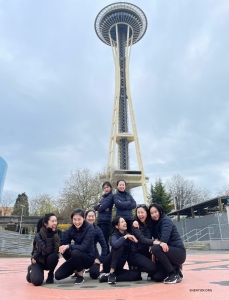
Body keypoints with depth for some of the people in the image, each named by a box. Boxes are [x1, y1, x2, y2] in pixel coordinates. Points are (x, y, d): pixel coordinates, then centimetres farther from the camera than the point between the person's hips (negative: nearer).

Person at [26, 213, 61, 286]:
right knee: (37, 281, -24)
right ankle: (31, 270, 11)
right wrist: (49, 235, -40)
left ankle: (50, 275, -3)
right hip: (38, 261, -1)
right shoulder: (38, 235, -24)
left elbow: (56, 249, -20)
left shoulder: (58, 232, -17)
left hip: (50, 260, 2)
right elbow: (48, 250, -34)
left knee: (53, 256, -32)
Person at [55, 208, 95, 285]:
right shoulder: (71, 229, -5)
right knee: (58, 275, -8)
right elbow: (64, 244, -7)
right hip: (76, 257, 5)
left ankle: (80, 275, -8)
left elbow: (84, 247, -30)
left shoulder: (89, 228, -20)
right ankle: (79, 268, 18)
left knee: (75, 252, -35)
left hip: (89, 257, -5)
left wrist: (69, 246, -38)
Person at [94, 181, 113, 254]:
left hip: (106, 221, -8)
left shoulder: (111, 196, -2)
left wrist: (99, 208, 4)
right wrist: (99, 205, -9)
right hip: (100, 220, 8)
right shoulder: (103, 197, 21)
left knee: (104, 241, -7)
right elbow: (95, 207, 11)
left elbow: (103, 207, -15)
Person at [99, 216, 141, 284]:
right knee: (120, 245, -28)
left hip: (118, 267, 6)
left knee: (137, 274, -17)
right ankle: (111, 274, -26)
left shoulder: (128, 234, 8)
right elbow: (115, 245, -36)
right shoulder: (114, 235, -11)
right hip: (109, 265, -6)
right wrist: (125, 237, -28)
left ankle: (108, 276, -15)